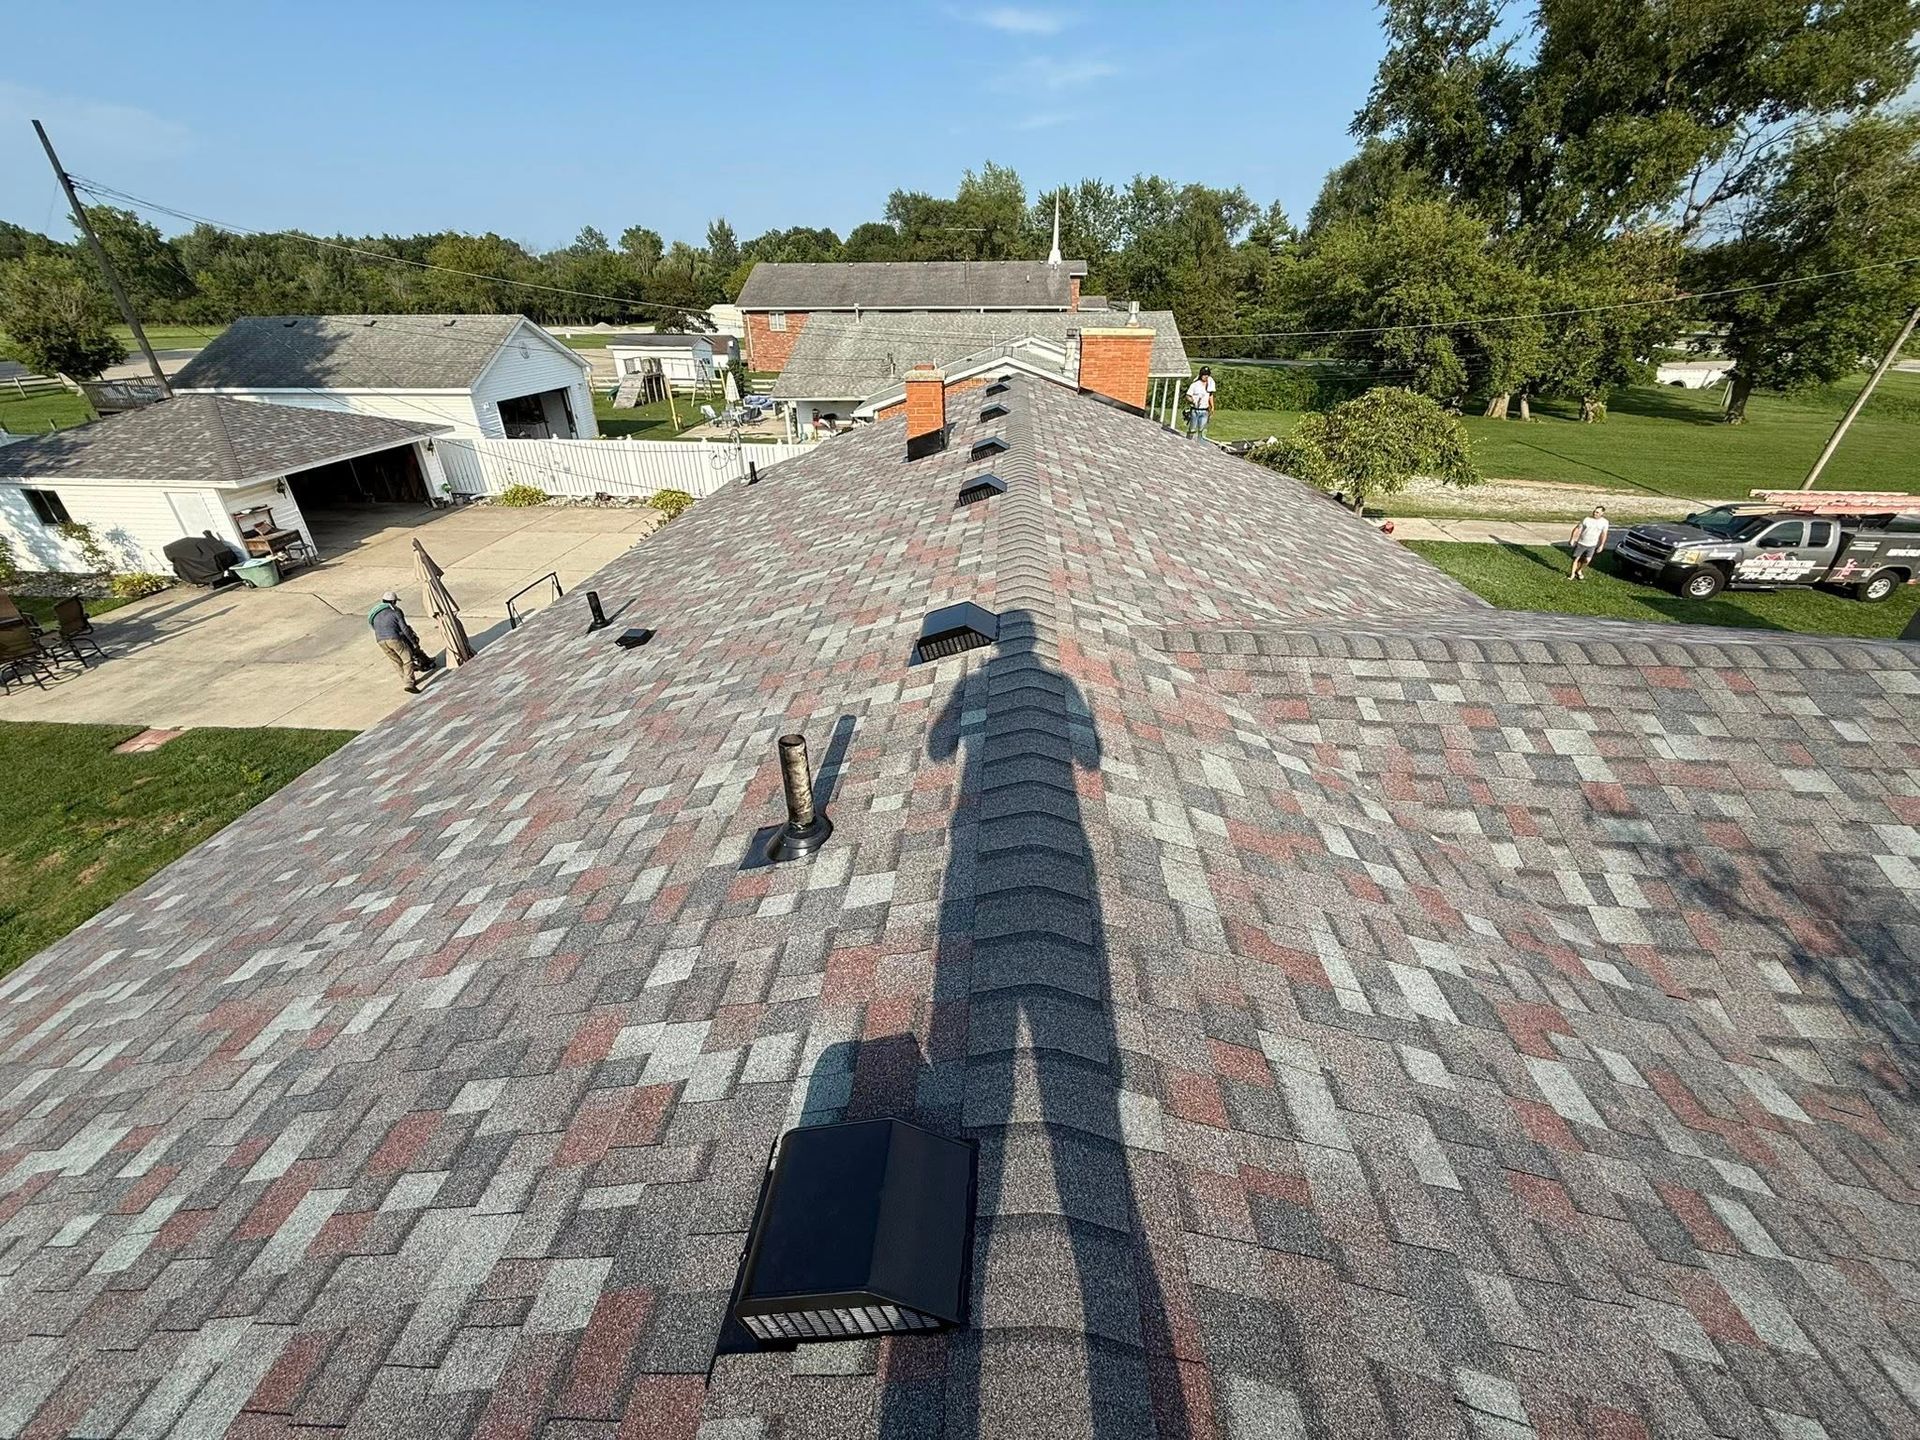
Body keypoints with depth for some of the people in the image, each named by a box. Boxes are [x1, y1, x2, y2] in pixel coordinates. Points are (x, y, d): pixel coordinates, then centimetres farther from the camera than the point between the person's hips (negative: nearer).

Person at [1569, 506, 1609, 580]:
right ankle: (1572, 574, 16)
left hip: (1592, 545, 1)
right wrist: (1572, 539, -7)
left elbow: (1604, 534, 0)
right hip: (1581, 543, -1)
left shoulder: (1604, 522, -3)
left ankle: (1579, 571, 25)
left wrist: (1601, 545, -2)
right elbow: (1578, 529, -3)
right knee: (1576, 559, 3)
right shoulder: (1587, 519, -8)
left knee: (1587, 560, 1)